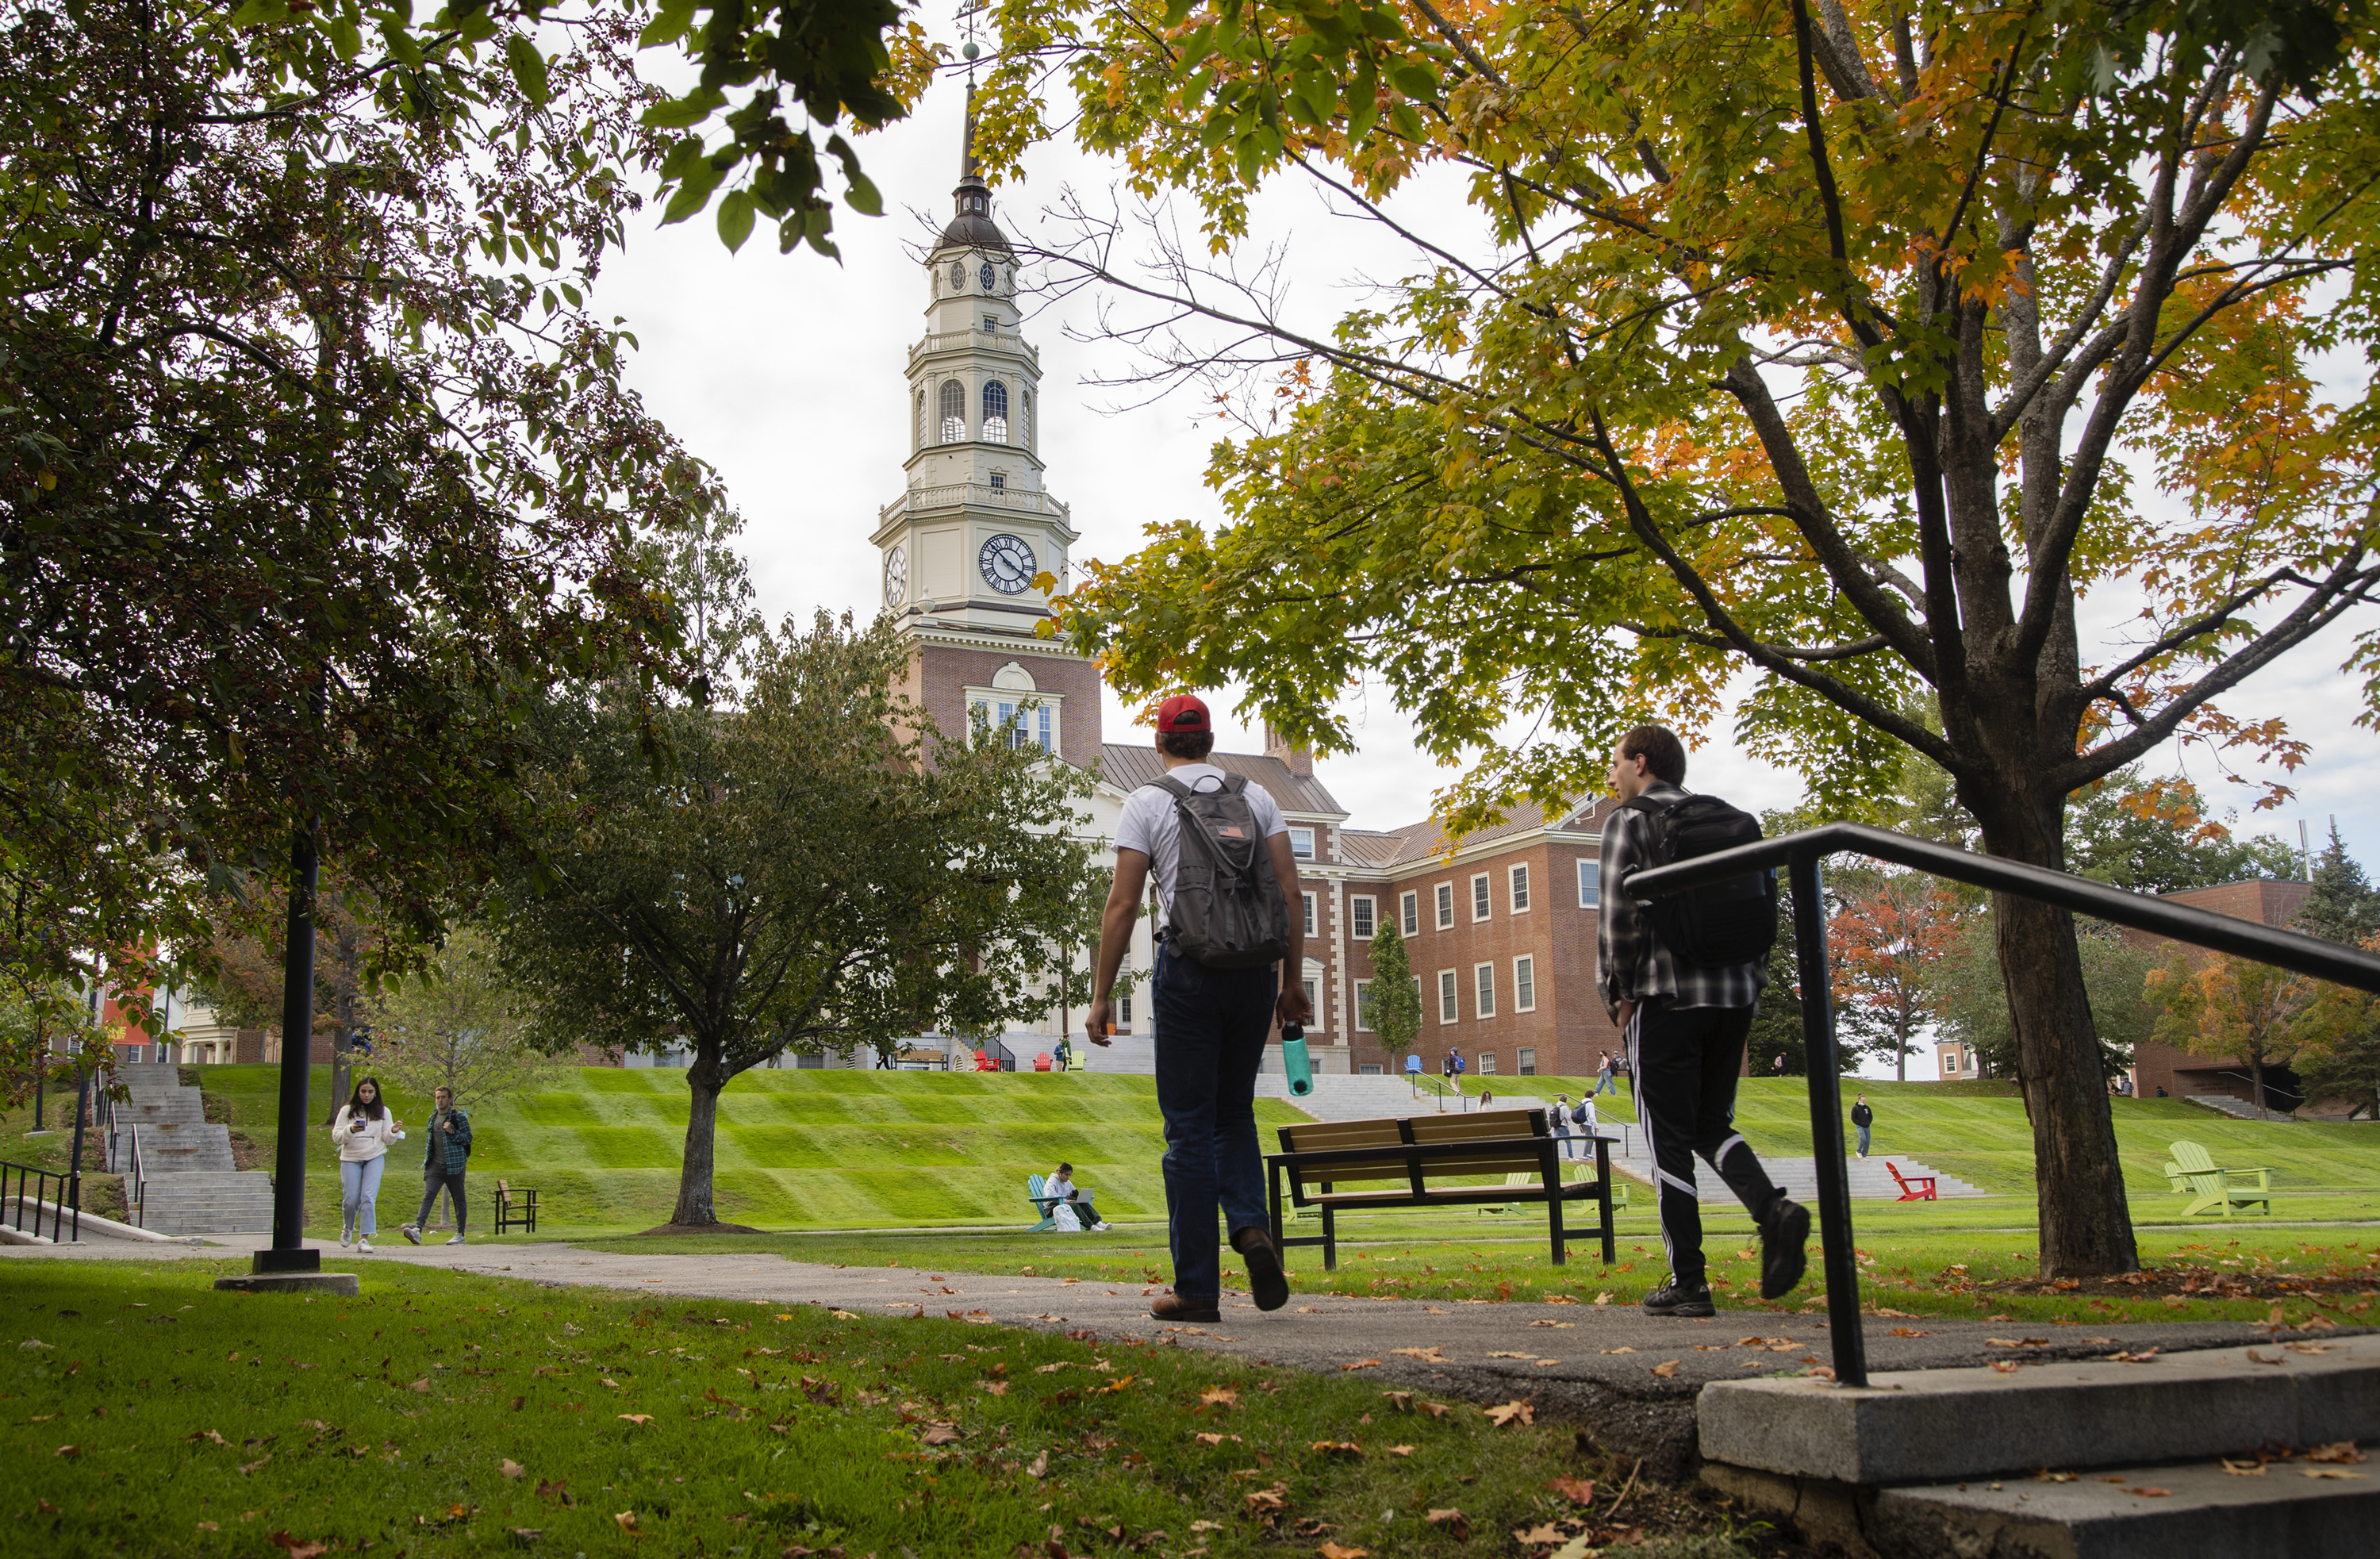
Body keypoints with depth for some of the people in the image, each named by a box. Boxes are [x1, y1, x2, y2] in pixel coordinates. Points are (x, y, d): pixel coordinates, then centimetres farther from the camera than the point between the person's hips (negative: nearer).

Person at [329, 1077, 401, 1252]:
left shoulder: (383, 1112, 6)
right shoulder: (347, 1111, 3)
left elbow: (386, 1139, 6)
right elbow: (336, 1136, 0)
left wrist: (393, 1132, -16)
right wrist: (350, 1130, -20)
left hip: (375, 1158, 0)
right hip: (350, 1159, 0)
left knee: (369, 1198, -13)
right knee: (351, 1200, -1)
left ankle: (364, 1238, -11)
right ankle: (348, 1228, 30)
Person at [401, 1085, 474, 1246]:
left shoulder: (459, 1117, -1)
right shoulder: (432, 1118, 16)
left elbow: (468, 1138, -4)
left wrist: (452, 1132, -18)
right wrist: (427, 1159, 18)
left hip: (454, 1165, -4)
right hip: (435, 1165, 4)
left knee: (459, 1200, 3)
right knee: (428, 1196, -13)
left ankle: (460, 1234, 9)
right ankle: (417, 1229, -27)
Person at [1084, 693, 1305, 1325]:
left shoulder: (1146, 802, 2)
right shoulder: (1256, 796, 13)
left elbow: (1122, 903, -4)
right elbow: (1289, 889, 6)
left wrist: (1101, 997, 0)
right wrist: (1293, 981, 11)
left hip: (1188, 969, -3)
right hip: (1255, 967, 4)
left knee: (1189, 1127, 2)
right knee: (1234, 1114, 17)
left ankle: (1196, 1288, 3)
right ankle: (1252, 1228, -8)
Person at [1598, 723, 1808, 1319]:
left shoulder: (1628, 821, -1)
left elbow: (1618, 917, -9)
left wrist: (1619, 995, 0)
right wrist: (1748, 985, 17)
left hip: (1667, 996, -6)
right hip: (1734, 993, 6)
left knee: (1670, 1140, 1)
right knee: (1712, 1124, 17)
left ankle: (1688, 1282, 1)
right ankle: (1773, 1209, -9)